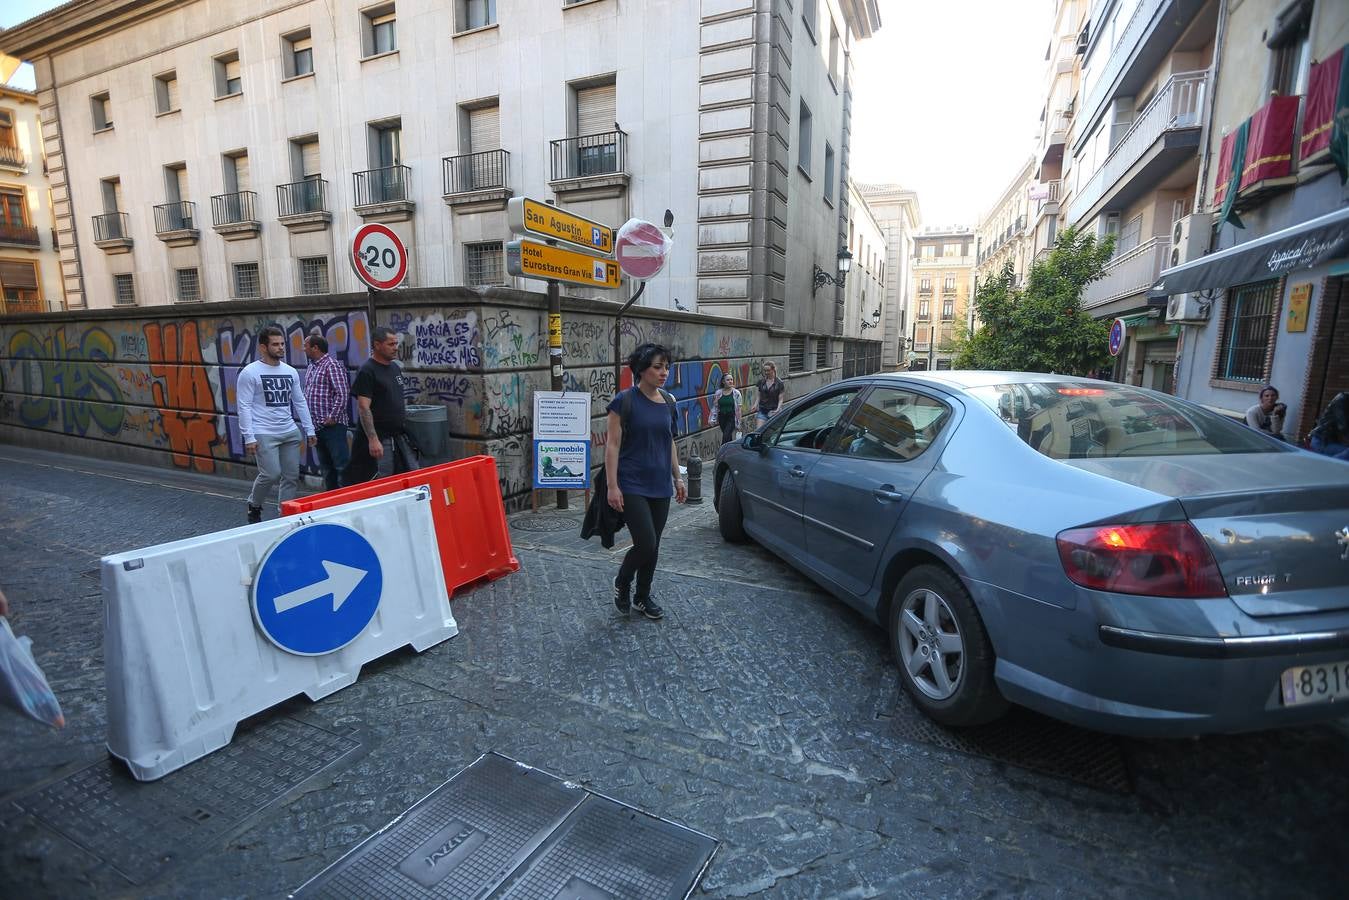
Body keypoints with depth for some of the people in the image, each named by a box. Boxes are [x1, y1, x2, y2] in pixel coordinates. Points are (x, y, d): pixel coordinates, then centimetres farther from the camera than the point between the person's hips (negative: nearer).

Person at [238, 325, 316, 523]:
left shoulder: (291, 372, 10)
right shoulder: (250, 372, -5)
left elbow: (300, 402, 15)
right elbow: (244, 407, -8)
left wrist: (309, 429, 11)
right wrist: (249, 437, -13)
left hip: (290, 432, 5)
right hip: (264, 434, -5)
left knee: (291, 476, 5)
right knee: (271, 474, -10)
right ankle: (254, 506, 18)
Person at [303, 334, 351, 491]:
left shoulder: (332, 366, -10)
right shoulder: (310, 368, 17)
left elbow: (342, 394, -19)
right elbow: (307, 394, 25)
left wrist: (332, 417, -18)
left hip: (332, 425, -9)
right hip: (317, 426, 9)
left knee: (341, 464, -8)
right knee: (326, 466, 14)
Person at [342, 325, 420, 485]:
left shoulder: (396, 368, 13)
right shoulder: (367, 371, -10)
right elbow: (363, 408, -16)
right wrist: (373, 439, -23)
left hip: (400, 437, 8)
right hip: (380, 439, -8)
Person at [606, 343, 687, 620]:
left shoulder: (668, 402, 7)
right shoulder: (624, 401, -10)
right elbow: (613, 445, -11)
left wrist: (677, 478, 14)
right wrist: (612, 486, -15)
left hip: (660, 486, 6)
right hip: (632, 486, -6)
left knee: (653, 546, 11)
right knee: (646, 544, -11)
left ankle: (642, 597, 31)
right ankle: (622, 583, 19)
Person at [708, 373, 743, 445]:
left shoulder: (736, 393, -5)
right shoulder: (718, 393, 2)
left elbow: (738, 409, -4)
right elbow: (714, 407, 5)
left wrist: (738, 423, -5)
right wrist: (712, 419, -4)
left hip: (731, 418, -3)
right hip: (722, 417, 3)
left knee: (725, 437, -15)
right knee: (728, 437, 13)